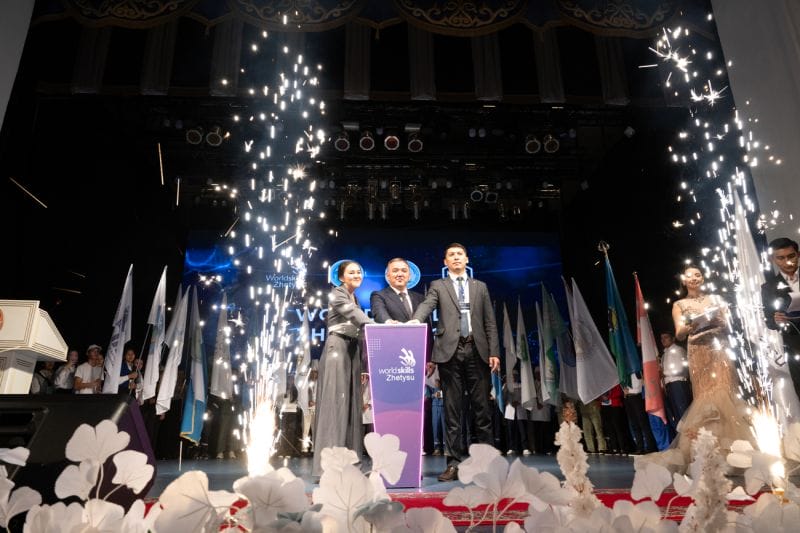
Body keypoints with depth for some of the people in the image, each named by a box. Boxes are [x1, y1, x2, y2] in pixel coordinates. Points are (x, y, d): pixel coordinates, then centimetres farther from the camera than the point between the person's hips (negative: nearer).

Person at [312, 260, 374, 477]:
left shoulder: (354, 298, 19)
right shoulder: (337, 294, -5)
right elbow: (354, 314, -23)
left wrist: (364, 363, 16)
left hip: (352, 351, 8)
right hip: (337, 349, -8)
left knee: (351, 406, 7)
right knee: (334, 404, -10)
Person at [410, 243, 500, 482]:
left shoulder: (480, 287, 18)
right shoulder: (438, 286, 12)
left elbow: (490, 322, 13)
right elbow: (426, 305, -7)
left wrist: (494, 352, 3)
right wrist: (416, 320, -29)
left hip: (477, 351, 2)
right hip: (450, 351, -1)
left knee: (481, 407, 3)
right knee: (452, 409, 2)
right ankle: (454, 463, 7)